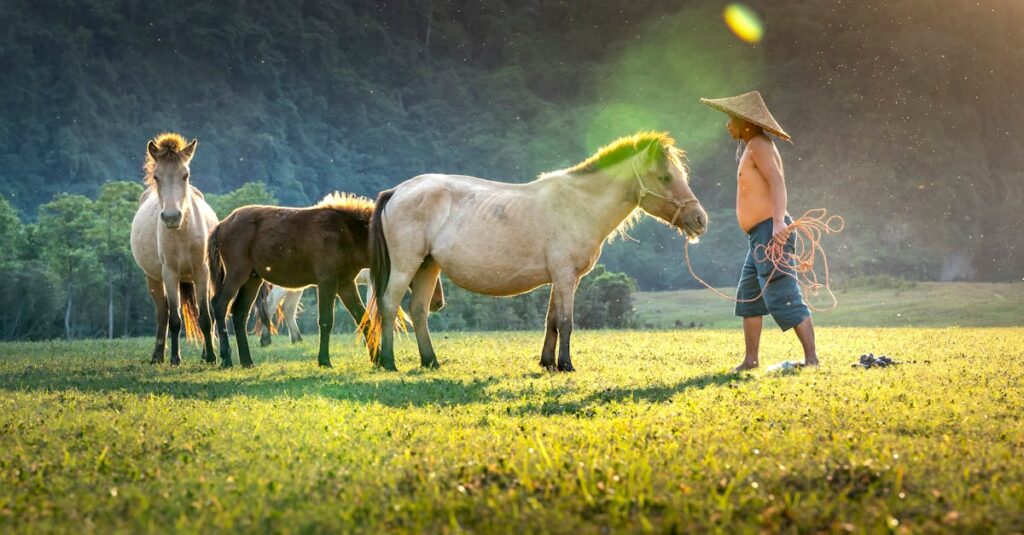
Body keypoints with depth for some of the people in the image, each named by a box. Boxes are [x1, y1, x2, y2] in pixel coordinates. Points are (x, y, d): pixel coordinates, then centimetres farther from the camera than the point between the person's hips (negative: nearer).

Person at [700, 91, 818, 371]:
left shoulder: (758, 145, -11)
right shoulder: (753, 148, 20)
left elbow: (777, 182, -25)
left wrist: (778, 221, -38)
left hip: (771, 232, -11)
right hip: (760, 236, 11)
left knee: (783, 299, -12)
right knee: (748, 298, 15)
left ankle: (811, 359, -12)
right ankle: (750, 360, 19)